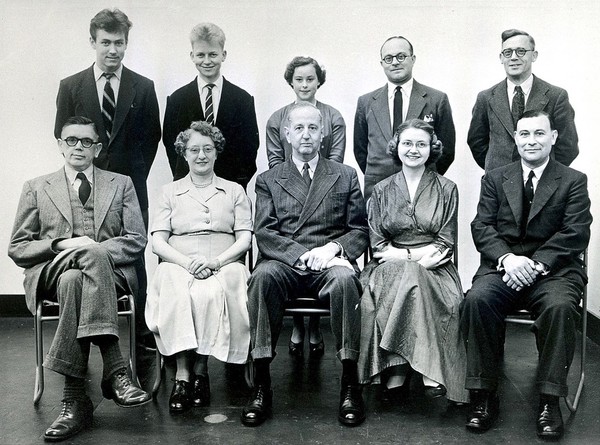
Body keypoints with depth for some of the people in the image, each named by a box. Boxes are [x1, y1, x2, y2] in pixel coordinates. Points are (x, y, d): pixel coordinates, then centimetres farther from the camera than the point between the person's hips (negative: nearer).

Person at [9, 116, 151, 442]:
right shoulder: (36, 188, 19)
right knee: (82, 266, -37)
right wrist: (61, 245, -9)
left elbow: (137, 241, 8)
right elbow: (17, 248, 11)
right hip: (50, 272, 0)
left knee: (73, 281, -37)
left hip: (111, 271, 0)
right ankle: (114, 371, -41)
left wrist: (93, 246, -11)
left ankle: (75, 398, -38)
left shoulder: (121, 184, 19)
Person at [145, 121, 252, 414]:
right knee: (178, 295, -36)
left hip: (224, 267, 0)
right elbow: (158, 242, 8)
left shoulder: (234, 191, 20)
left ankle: (200, 371, -27)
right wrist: (188, 262, -12)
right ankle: (182, 375, -34)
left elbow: (245, 239, 7)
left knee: (213, 294, -36)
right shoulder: (170, 192, 20)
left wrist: (216, 261, -12)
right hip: (178, 266, 0)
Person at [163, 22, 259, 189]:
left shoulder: (243, 99, 3)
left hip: (231, 186, 0)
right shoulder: (176, 99, 3)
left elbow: (250, 145, 5)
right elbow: (170, 142, 6)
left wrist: (240, 182, -2)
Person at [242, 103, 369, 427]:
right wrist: (301, 253, -13)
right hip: (283, 262, 1)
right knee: (263, 276, -34)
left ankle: (350, 383, -27)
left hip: (329, 261, 0)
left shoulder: (345, 176, 19)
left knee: (345, 278, -36)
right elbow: (264, 233, 4)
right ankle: (261, 384, -29)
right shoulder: (268, 180, 17)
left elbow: (360, 231, 13)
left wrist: (333, 247, -9)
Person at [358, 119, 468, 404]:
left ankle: (396, 371, -36)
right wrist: (414, 255, -11)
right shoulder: (382, 191, 14)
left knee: (411, 277, -35)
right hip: (390, 266, 1)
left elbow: (445, 243, 2)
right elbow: (378, 246, 7)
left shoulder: (446, 189, 11)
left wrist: (398, 254, -12)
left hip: (434, 269, -1)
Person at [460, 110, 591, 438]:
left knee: (559, 306, -34)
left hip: (553, 270, -1)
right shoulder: (495, 179, 15)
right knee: (477, 299, -30)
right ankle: (484, 396, -20)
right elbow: (482, 226, 5)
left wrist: (536, 264, -17)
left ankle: (549, 401, -22)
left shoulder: (573, 181, 8)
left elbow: (575, 234, -3)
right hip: (502, 266, 2)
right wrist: (507, 258, -15)